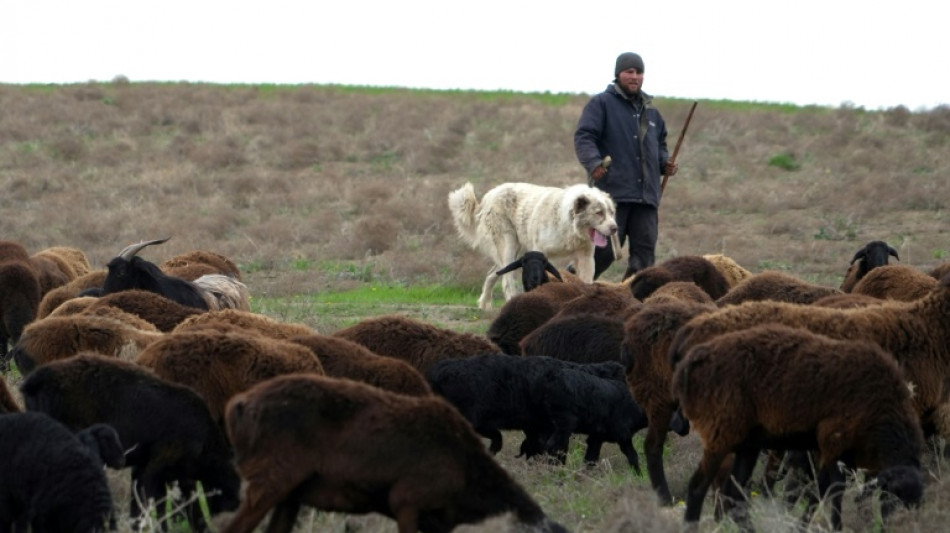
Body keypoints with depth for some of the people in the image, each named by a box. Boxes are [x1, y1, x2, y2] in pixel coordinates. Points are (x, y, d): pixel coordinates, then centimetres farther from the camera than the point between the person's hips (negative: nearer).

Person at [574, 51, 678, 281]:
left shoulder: (651, 111, 22)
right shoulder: (601, 104, 2)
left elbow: (660, 145, 34)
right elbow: (584, 137, -7)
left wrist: (665, 162, 12)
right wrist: (593, 163, -25)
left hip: (646, 194, 6)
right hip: (612, 192, -6)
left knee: (644, 251, 1)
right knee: (604, 248, -9)